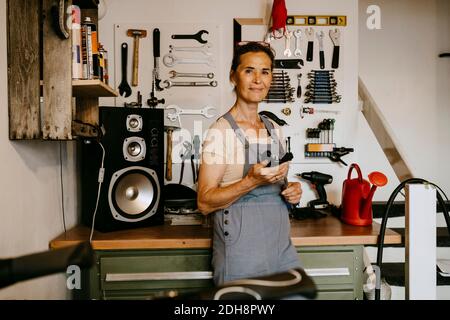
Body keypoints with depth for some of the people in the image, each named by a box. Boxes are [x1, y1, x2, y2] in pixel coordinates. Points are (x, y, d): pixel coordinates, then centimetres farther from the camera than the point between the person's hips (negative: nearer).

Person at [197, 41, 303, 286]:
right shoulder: (221, 132, -12)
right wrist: (252, 181, -26)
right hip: (241, 255, -6)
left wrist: (291, 191, -2)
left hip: (282, 247, 7)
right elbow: (205, 203, -14)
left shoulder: (274, 130, 9)